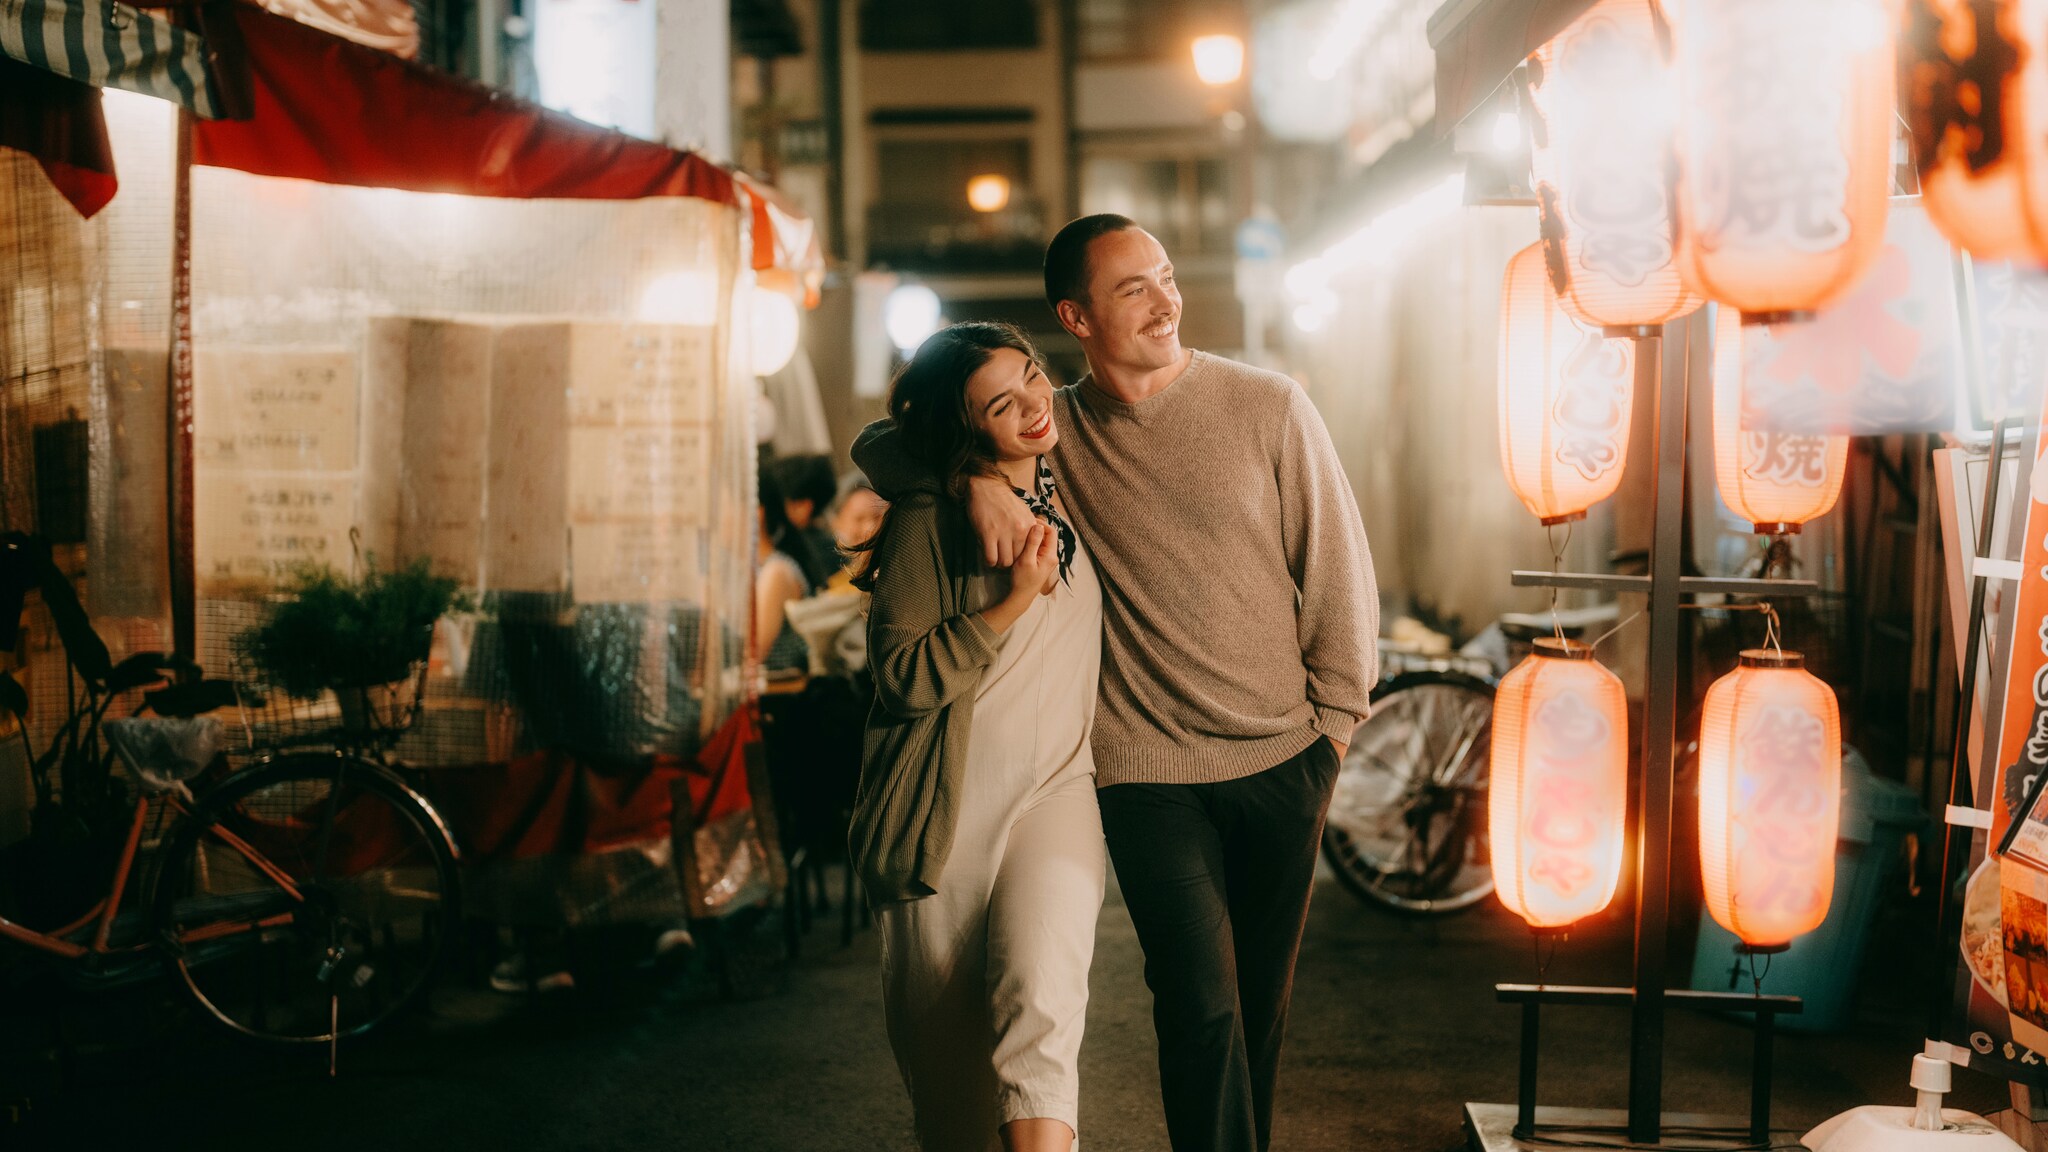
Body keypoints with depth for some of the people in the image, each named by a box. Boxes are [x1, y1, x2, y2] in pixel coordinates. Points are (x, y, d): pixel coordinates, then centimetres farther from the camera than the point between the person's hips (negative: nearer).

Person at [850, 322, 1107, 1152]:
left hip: (1057, 790, 3)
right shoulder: (927, 520, -7)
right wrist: (1013, 602, -19)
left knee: (1041, 994, -25)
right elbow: (903, 676, -13)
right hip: (946, 811, -2)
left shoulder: (1078, 492, 10)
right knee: (944, 1057, 6)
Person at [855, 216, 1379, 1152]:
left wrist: (1337, 716, 4)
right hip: (1147, 767, -1)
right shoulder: (1051, 430, 1)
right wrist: (976, 478, -17)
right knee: (1201, 1002, -11)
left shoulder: (1269, 407, -2)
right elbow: (879, 446, 3)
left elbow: (1337, 567, 4)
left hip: (1283, 759, 1)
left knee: (1262, 997, 15)